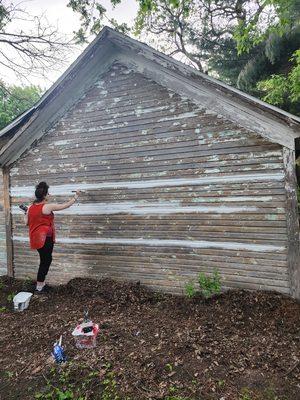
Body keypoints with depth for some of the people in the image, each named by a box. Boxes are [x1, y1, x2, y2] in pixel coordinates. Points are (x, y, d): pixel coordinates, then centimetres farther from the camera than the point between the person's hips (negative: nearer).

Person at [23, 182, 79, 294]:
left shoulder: (31, 207, 5)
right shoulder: (48, 207, -16)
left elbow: (26, 222, 10)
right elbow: (65, 205, -8)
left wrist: (26, 213, 26)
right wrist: (75, 197, 6)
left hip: (36, 238, 8)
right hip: (45, 238, -8)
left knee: (46, 259, 18)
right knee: (45, 261, 3)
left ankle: (41, 283, 26)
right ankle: (39, 287, 10)